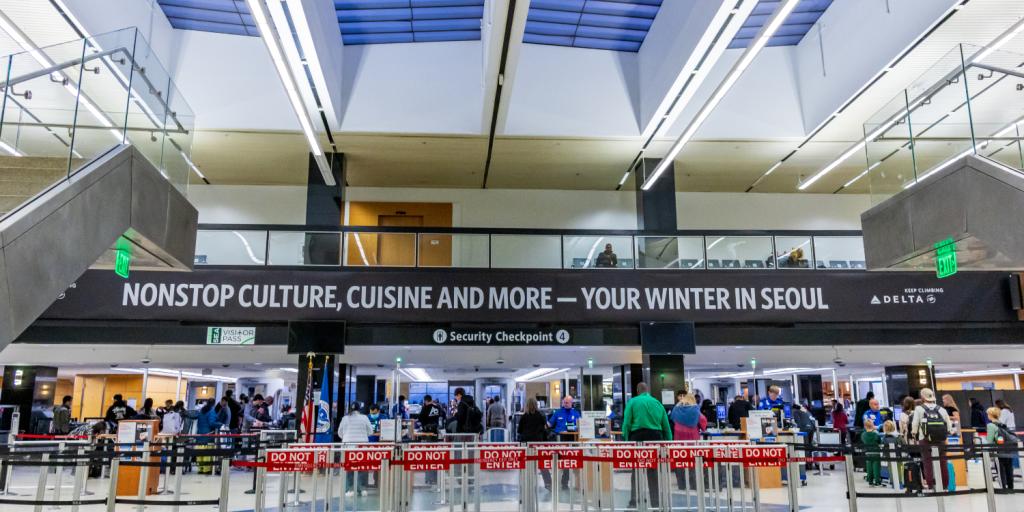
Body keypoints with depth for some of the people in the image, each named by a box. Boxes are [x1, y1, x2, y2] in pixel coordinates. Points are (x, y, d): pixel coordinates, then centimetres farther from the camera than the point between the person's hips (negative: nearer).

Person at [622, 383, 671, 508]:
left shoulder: (632, 402, 4)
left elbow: (626, 423, -5)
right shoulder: (658, 403, 14)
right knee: (654, 472, 11)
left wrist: (625, 441, -4)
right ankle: (656, 503, 13)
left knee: (636, 472, 4)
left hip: (638, 437, -2)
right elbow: (667, 426, 13)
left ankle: (634, 501, -4)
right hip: (655, 437, 2)